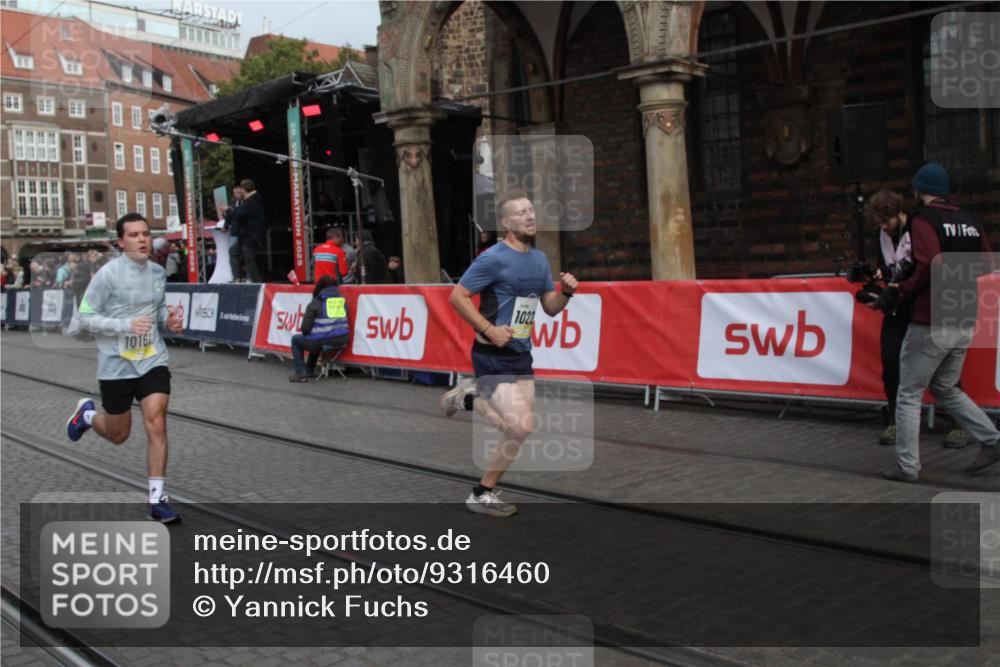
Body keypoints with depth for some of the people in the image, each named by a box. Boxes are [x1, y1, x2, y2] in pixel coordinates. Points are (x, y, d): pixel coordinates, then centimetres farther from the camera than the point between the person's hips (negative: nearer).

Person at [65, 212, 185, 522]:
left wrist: (169, 318, -1)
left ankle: (156, 499, -3)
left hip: (153, 360, 3)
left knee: (156, 423, -12)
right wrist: (126, 325, -25)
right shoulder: (108, 274, -13)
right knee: (118, 435, 12)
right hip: (116, 365, -3)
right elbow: (85, 318, -12)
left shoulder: (158, 272, 3)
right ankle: (87, 414, 48)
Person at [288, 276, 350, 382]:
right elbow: (343, 322, 11)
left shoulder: (316, 303, -5)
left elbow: (305, 327, -6)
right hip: (342, 342, 6)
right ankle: (309, 371, 47)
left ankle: (301, 373, 16)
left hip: (323, 342, -6)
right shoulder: (343, 301, 9)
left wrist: (305, 333, 19)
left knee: (296, 339, 22)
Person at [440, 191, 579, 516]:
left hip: (521, 355, 8)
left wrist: (566, 292, -5)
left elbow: (550, 308, 16)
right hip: (493, 356, -8)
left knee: (520, 426, 8)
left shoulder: (539, 258, 10)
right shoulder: (494, 258, -14)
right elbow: (457, 297, -13)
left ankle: (470, 396, 30)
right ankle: (482, 495, 5)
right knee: (521, 427, -14)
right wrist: (489, 330, -20)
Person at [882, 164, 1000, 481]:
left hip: (931, 324, -7)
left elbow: (929, 263, -23)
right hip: (964, 323, 7)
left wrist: (905, 288, -9)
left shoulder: (923, 219, -9)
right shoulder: (971, 222, 12)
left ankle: (907, 465, 5)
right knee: (945, 388, 23)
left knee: (909, 394, 3)